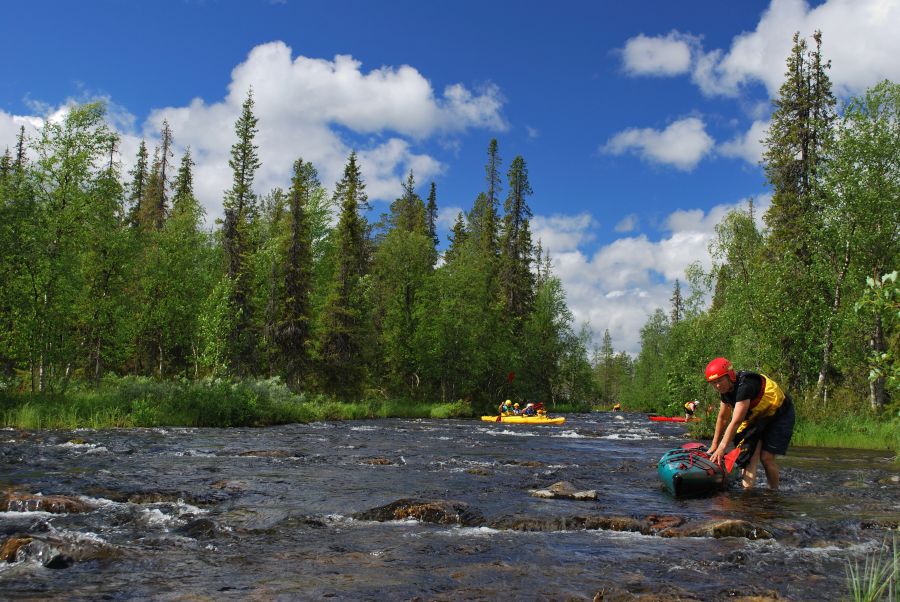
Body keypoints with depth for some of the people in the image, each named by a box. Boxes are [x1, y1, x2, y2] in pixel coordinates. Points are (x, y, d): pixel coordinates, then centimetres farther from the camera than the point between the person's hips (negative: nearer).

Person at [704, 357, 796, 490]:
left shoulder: (745, 385, -34)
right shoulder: (726, 390, -6)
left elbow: (736, 422, -36)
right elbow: (723, 418, 6)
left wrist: (721, 448, -34)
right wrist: (714, 445, 8)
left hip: (779, 415, -8)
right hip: (757, 417, 8)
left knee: (766, 457, -12)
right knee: (750, 455, -10)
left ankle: (774, 491, 7)